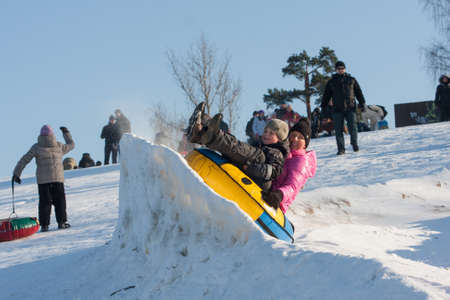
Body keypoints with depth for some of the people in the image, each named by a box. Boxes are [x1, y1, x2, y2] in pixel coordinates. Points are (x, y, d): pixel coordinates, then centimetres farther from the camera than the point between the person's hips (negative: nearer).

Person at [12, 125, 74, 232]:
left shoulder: (36, 147, -1)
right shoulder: (59, 146, 3)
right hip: (58, 179, 0)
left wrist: (16, 173, 0)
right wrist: (66, 133, 36)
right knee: (60, 201, 11)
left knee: (44, 202, 3)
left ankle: (44, 225, -1)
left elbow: (24, 160, -3)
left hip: (43, 180, 0)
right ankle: (62, 222, 7)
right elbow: (71, 145, 23)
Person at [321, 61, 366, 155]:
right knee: (338, 130, -3)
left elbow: (358, 92, 15)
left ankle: (354, 145, 11)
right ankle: (341, 149, 1)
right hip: (337, 110, 1)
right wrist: (323, 107, 7)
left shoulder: (351, 80, 12)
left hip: (350, 108, 0)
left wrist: (362, 104, 7)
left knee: (353, 128, -7)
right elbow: (326, 96, 14)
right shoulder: (331, 82, 13)